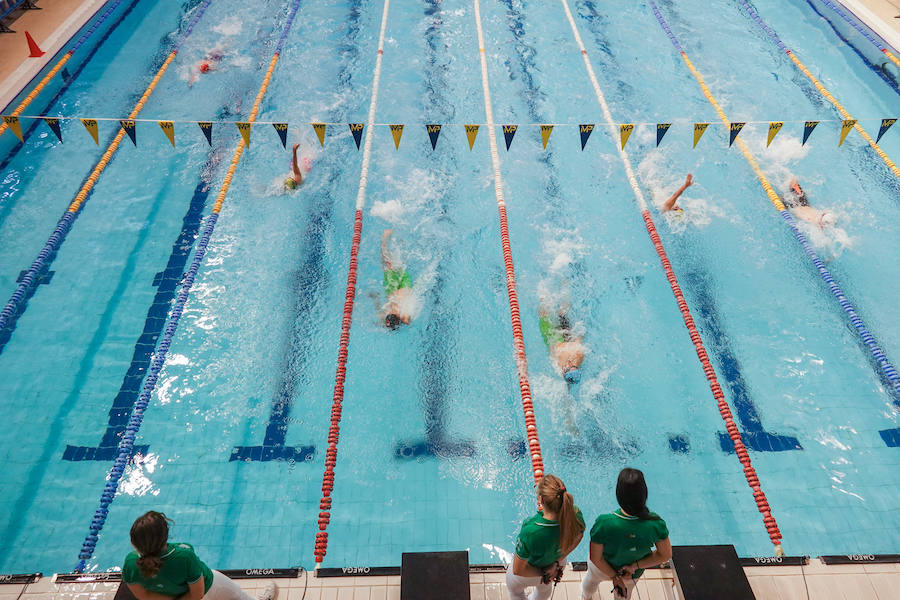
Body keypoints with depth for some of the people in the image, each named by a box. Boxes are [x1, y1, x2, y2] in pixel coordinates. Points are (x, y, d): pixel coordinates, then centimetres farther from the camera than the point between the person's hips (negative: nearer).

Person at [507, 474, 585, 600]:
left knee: (514, 589, 34)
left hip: (530, 571, -4)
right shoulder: (575, 514, -35)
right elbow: (579, 536, -10)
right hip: (557, 562, 4)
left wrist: (542, 574, -16)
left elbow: (518, 570, -32)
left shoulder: (530, 532, -47)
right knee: (544, 588, 40)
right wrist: (557, 563, -8)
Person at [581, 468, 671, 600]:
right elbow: (665, 555, -18)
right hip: (633, 575, 1)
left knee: (591, 579, 37)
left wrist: (614, 577, -11)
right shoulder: (655, 524, -35)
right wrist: (635, 566, -15)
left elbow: (596, 559, -27)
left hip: (602, 569, -1)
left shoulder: (604, 523, -41)